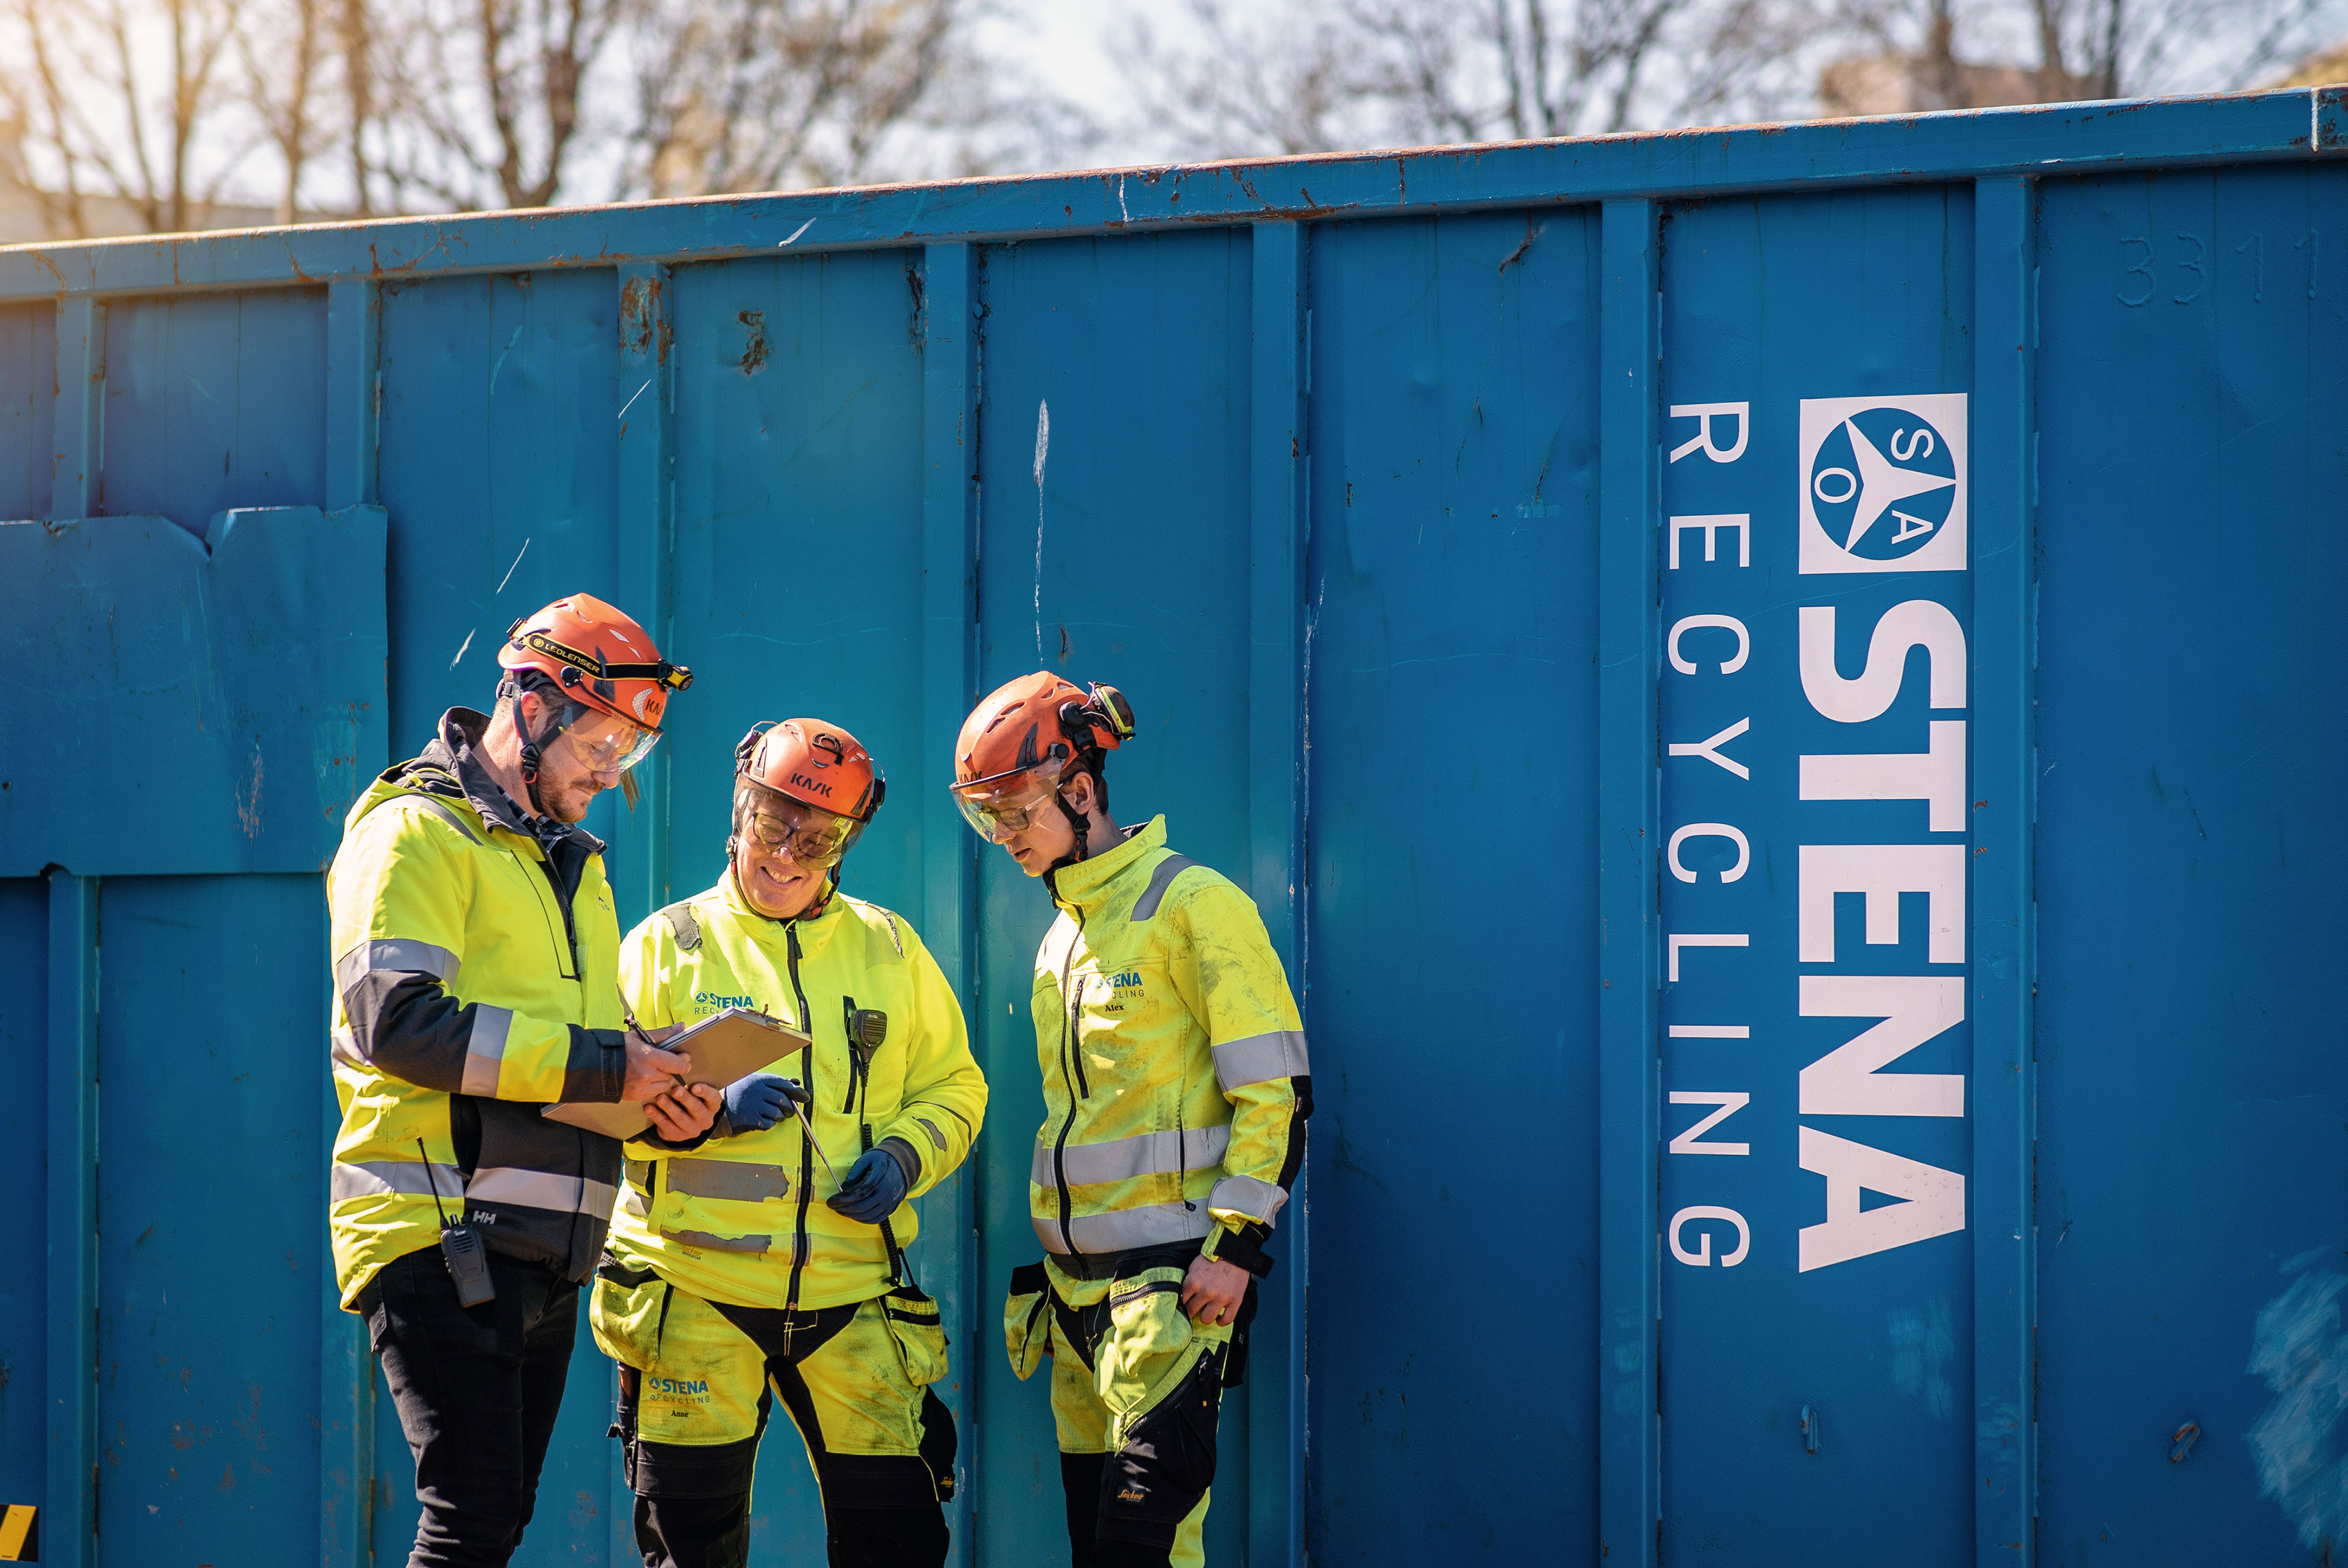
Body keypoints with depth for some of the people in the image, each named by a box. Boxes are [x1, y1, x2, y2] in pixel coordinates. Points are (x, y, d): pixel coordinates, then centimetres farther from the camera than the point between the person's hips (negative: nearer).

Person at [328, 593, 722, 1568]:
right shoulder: (418, 833, -5)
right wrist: (598, 1065, -19)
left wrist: (664, 1103, 1)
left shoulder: (572, 863, 22)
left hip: (542, 1256, 8)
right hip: (440, 1235, -8)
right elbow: (397, 1019, -19)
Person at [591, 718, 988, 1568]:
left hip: (852, 1297, 2)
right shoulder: (666, 944, 3)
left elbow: (953, 1085, 16)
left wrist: (905, 1154, -4)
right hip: (696, 1295, -2)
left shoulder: (890, 948, 12)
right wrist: (713, 1108, -20)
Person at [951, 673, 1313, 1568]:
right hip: (1077, 1283, 8)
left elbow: (1277, 1091, -11)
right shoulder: (1062, 936, 18)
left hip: (1171, 1278, -8)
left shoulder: (1193, 905, -8)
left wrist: (1236, 1248, -16)